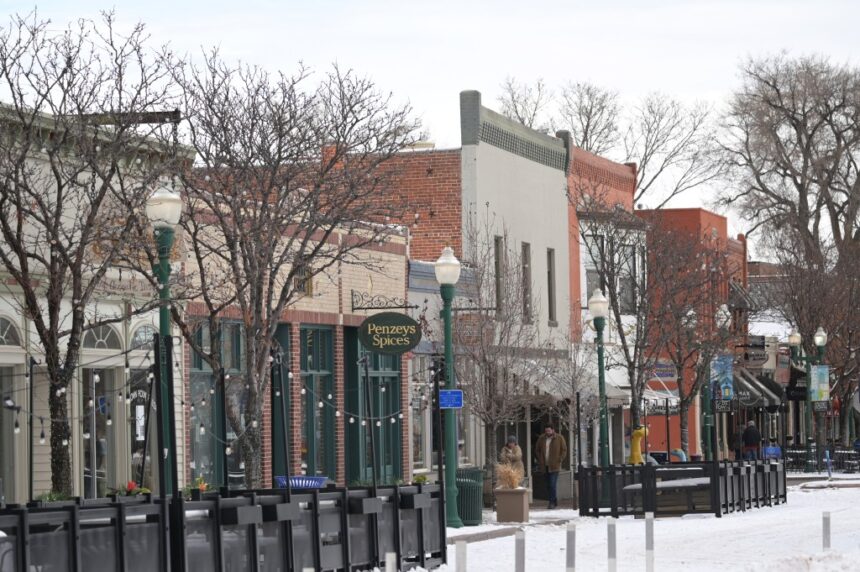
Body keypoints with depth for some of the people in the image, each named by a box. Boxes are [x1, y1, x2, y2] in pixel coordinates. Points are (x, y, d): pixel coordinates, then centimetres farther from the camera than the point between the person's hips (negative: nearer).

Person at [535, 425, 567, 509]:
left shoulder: (559, 438, -1)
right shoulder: (541, 439, 9)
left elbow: (564, 450, 2)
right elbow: (537, 450, 17)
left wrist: (559, 460, -7)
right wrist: (540, 460, 5)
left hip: (554, 466, -5)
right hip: (545, 466, 5)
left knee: (552, 484, -12)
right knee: (548, 485, 8)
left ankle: (552, 502, -9)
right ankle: (554, 500, 20)